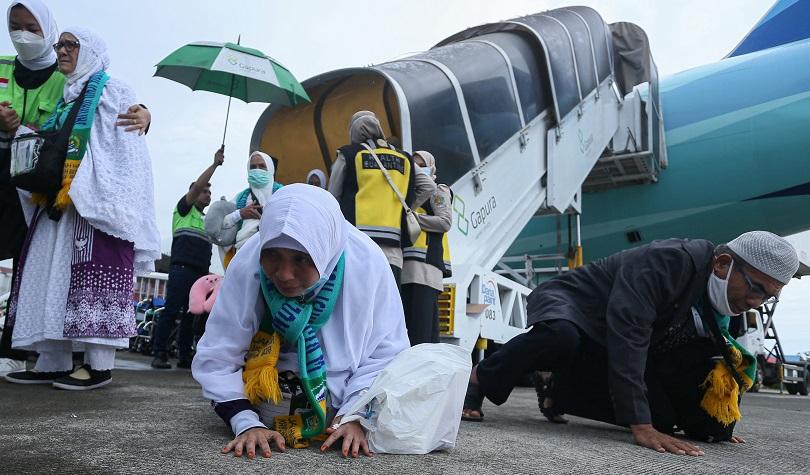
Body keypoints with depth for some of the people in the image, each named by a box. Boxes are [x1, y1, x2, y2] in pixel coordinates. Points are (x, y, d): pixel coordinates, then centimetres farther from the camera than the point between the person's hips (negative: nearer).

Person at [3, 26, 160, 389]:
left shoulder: (113, 92, 3)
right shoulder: (66, 99, 26)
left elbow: (124, 149, -10)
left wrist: (73, 192, -17)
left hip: (97, 202, -8)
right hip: (58, 204, 8)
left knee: (95, 276, -12)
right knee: (50, 277, 3)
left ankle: (100, 365, -9)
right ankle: (52, 363, 7)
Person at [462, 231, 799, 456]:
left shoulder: (716, 309, 0)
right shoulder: (667, 260, -28)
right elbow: (626, 336, -38)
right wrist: (641, 427, -41)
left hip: (603, 354, 8)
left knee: (663, 416, -4)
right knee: (562, 336, -43)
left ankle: (558, 391, 13)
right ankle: (480, 380, -16)